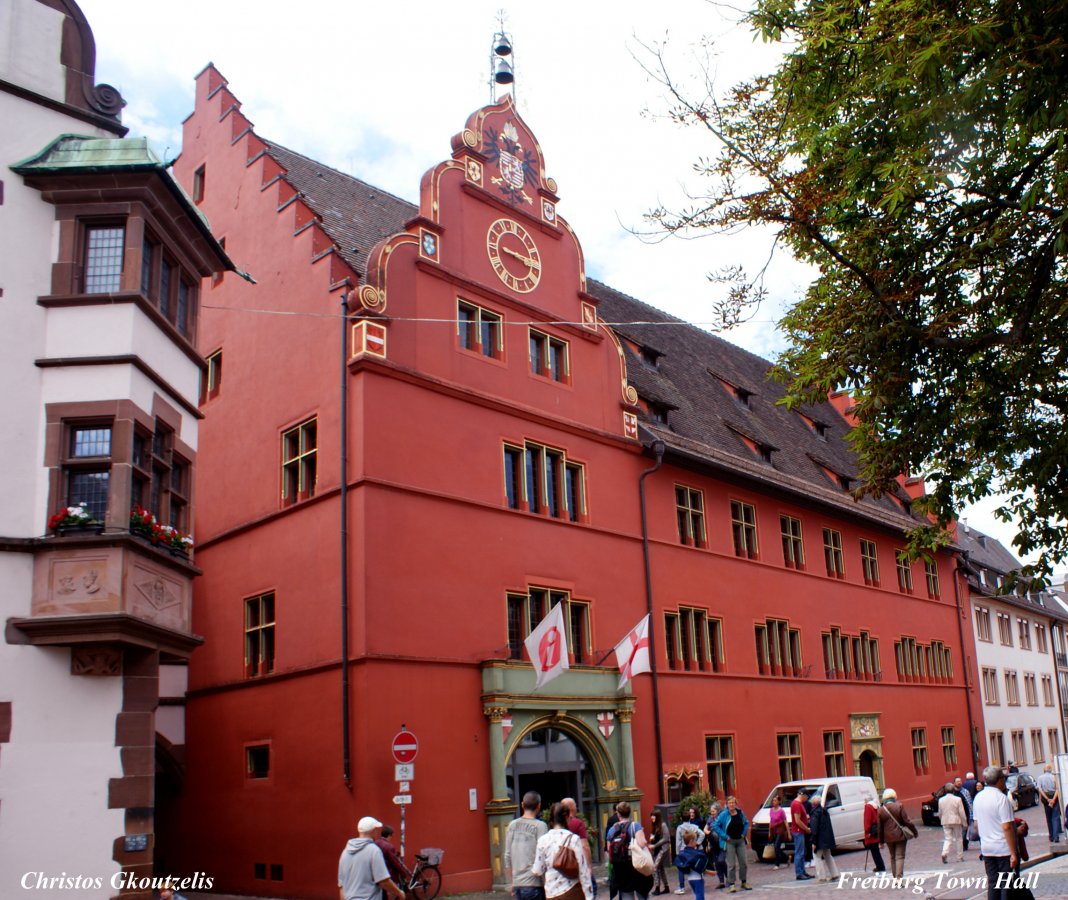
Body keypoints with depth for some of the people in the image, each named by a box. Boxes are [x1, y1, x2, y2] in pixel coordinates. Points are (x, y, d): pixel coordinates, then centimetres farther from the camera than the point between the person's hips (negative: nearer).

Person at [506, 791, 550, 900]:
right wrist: (546, 884, -5)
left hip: (517, 884, 5)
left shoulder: (512, 825, 7)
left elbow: (507, 856, 10)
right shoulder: (540, 826, -9)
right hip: (534, 884, -5)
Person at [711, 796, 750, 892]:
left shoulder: (740, 813, 2)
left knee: (743, 862, 8)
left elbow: (746, 823, 17)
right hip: (729, 842, -4)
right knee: (731, 864, -5)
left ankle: (743, 882, 23)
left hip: (740, 841, 4)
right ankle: (732, 884, 3)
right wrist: (725, 836, -14)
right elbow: (716, 826, -11)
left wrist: (744, 833, 4)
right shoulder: (723, 815, -11)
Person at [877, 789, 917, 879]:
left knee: (893, 857, 16)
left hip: (888, 837, 3)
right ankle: (899, 877, -14)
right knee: (900, 857, -1)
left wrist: (881, 841, 12)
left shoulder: (881, 810, 1)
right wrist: (915, 832, 4)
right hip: (900, 836, -3)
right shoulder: (899, 806, -8)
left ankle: (895, 877, 18)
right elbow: (907, 821, -9)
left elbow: (880, 828, 5)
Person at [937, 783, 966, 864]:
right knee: (958, 838, 12)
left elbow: (940, 813, 6)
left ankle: (944, 853, -19)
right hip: (956, 821, -2)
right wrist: (964, 823, 1)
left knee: (947, 839, 4)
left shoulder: (941, 800, -1)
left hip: (945, 822, 2)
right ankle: (960, 857, 16)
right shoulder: (957, 799, -10)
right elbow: (962, 812, -8)